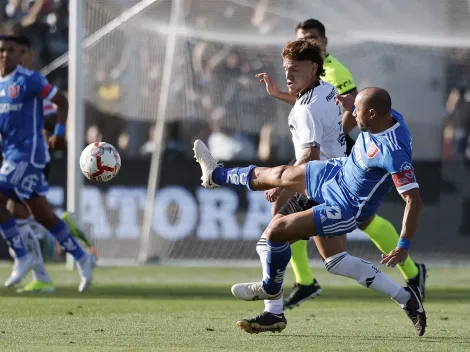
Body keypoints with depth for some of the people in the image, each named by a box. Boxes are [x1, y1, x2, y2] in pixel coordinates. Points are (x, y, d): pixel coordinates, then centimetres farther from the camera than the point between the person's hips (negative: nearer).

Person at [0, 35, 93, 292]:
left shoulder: (29, 80, -9)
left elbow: (61, 101, -6)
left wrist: (59, 132, -17)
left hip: (28, 152, -7)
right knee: (43, 215, 9)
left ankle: (21, 256, -3)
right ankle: (81, 258, 19)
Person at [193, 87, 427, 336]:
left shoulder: (394, 153, -39)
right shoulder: (387, 116, -14)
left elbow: (413, 199, -39)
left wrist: (404, 246, -42)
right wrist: (352, 105, -3)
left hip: (347, 208, -8)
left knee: (276, 231, -7)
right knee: (274, 176, 24)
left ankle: (271, 288, 25)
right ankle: (216, 176, 54)